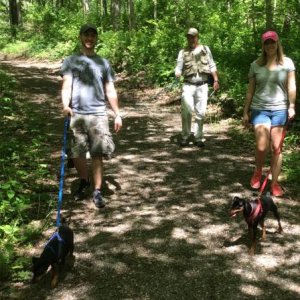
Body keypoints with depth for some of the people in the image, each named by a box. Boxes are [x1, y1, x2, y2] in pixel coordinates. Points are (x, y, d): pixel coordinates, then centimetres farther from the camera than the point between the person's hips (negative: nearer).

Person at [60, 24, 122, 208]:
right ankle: (84, 182, 33)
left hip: (99, 114, 0)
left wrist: (118, 114, 8)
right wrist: (65, 105, -23)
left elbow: (110, 91, 14)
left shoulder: (104, 63, 12)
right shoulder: (70, 61, 7)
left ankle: (97, 192, 7)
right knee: (77, 155, 7)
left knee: (97, 154, -3)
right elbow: (66, 85, -4)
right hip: (77, 115, 0)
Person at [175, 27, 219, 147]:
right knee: (186, 111, -9)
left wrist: (216, 80, 3)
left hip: (202, 86, 1)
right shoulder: (183, 52, 8)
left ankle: (198, 138, 11)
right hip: (188, 85, -1)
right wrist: (177, 75, -19)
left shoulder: (205, 49, 11)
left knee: (200, 113, 1)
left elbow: (212, 65, 11)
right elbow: (179, 68, 3)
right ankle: (185, 137, 5)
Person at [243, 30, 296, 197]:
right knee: (261, 147, -8)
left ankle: (275, 183, 12)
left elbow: (291, 86, -1)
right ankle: (258, 172, 22)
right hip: (259, 109, 0)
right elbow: (250, 90, 8)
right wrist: (245, 112, 7)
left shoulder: (287, 62, 3)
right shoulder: (256, 65, 6)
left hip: (280, 109, 0)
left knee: (277, 148, 1)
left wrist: (291, 106, -14)